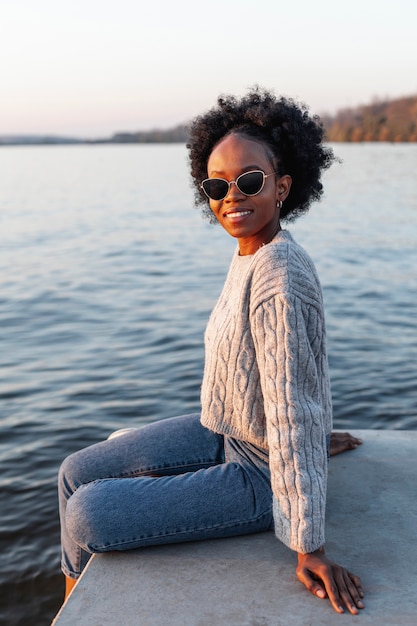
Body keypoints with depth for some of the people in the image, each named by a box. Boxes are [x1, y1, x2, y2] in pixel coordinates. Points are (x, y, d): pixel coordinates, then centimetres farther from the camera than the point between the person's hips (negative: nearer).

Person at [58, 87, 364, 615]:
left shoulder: (277, 281, -30)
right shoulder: (251, 255, -1)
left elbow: (291, 414, -29)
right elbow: (310, 362, 11)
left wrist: (309, 548, -23)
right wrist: (318, 436, 23)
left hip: (260, 474, -9)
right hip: (225, 433, 9)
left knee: (87, 516, -12)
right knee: (76, 473, 9)